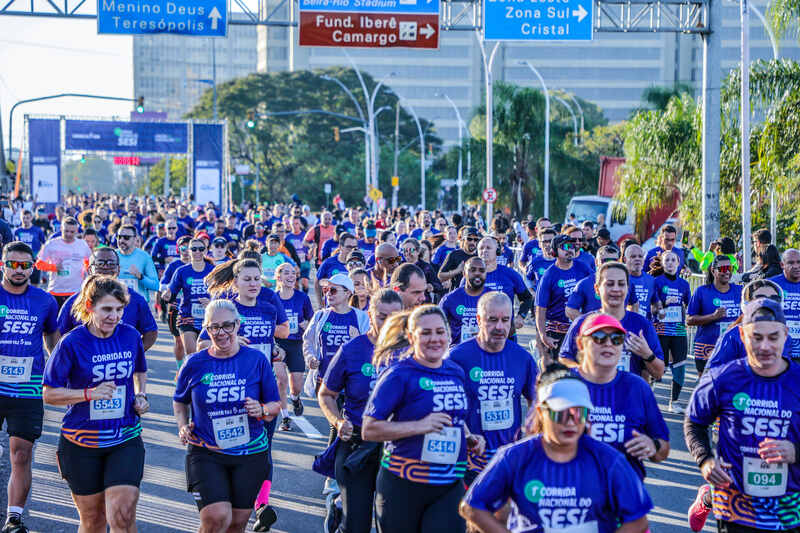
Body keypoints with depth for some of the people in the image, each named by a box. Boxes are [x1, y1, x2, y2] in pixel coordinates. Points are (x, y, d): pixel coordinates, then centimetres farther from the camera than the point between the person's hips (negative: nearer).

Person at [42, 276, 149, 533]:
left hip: (126, 439, 2)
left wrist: (141, 396, 2)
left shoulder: (131, 336, 0)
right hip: (82, 442, -2)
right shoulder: (72, 343, -11)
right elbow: (49, 394, -8)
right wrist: (90, 393, -22)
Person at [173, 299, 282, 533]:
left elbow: (275, 404, 6)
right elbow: (180, 402, 17)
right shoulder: (194, 364, 0)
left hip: (250, 454, 1)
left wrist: (262, 410, -15)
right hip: (205, 454, -1)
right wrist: (183, 425, -1)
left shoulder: (256, 360, -1)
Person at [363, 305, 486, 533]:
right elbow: (369, 430, -13)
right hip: (403, 487, -4)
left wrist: (469, 438, 6)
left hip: (451, 487, 4)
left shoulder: (457, 373, 10)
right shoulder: (398, 375, -9)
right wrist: (420, 426, -21)